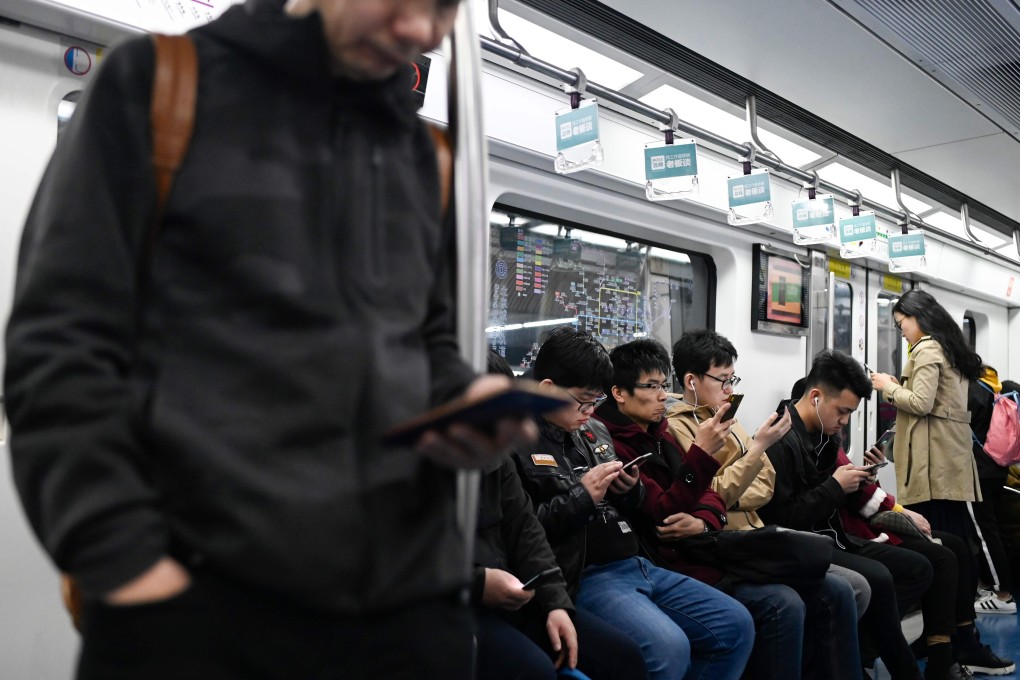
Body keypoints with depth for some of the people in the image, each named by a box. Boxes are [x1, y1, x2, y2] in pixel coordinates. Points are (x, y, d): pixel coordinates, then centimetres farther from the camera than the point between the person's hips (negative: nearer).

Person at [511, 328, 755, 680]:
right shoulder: (517, 442, -9)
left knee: (736, 625, 3)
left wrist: (631, 489, 2)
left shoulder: (595, 431, 16)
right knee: (669, 648, -30)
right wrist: (582, 496, -17)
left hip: (637, 564, 9)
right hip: (585, 575, -8)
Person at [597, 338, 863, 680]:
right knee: (783, 605, -27)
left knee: (834, 592, -2)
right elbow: (662, 516, -19)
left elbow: (710, 496, 13)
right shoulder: (612, 445, -11)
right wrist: (702, 452, -26)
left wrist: (703, 523, -10)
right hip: (674, 564, -8)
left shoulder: (658, 434, 16)